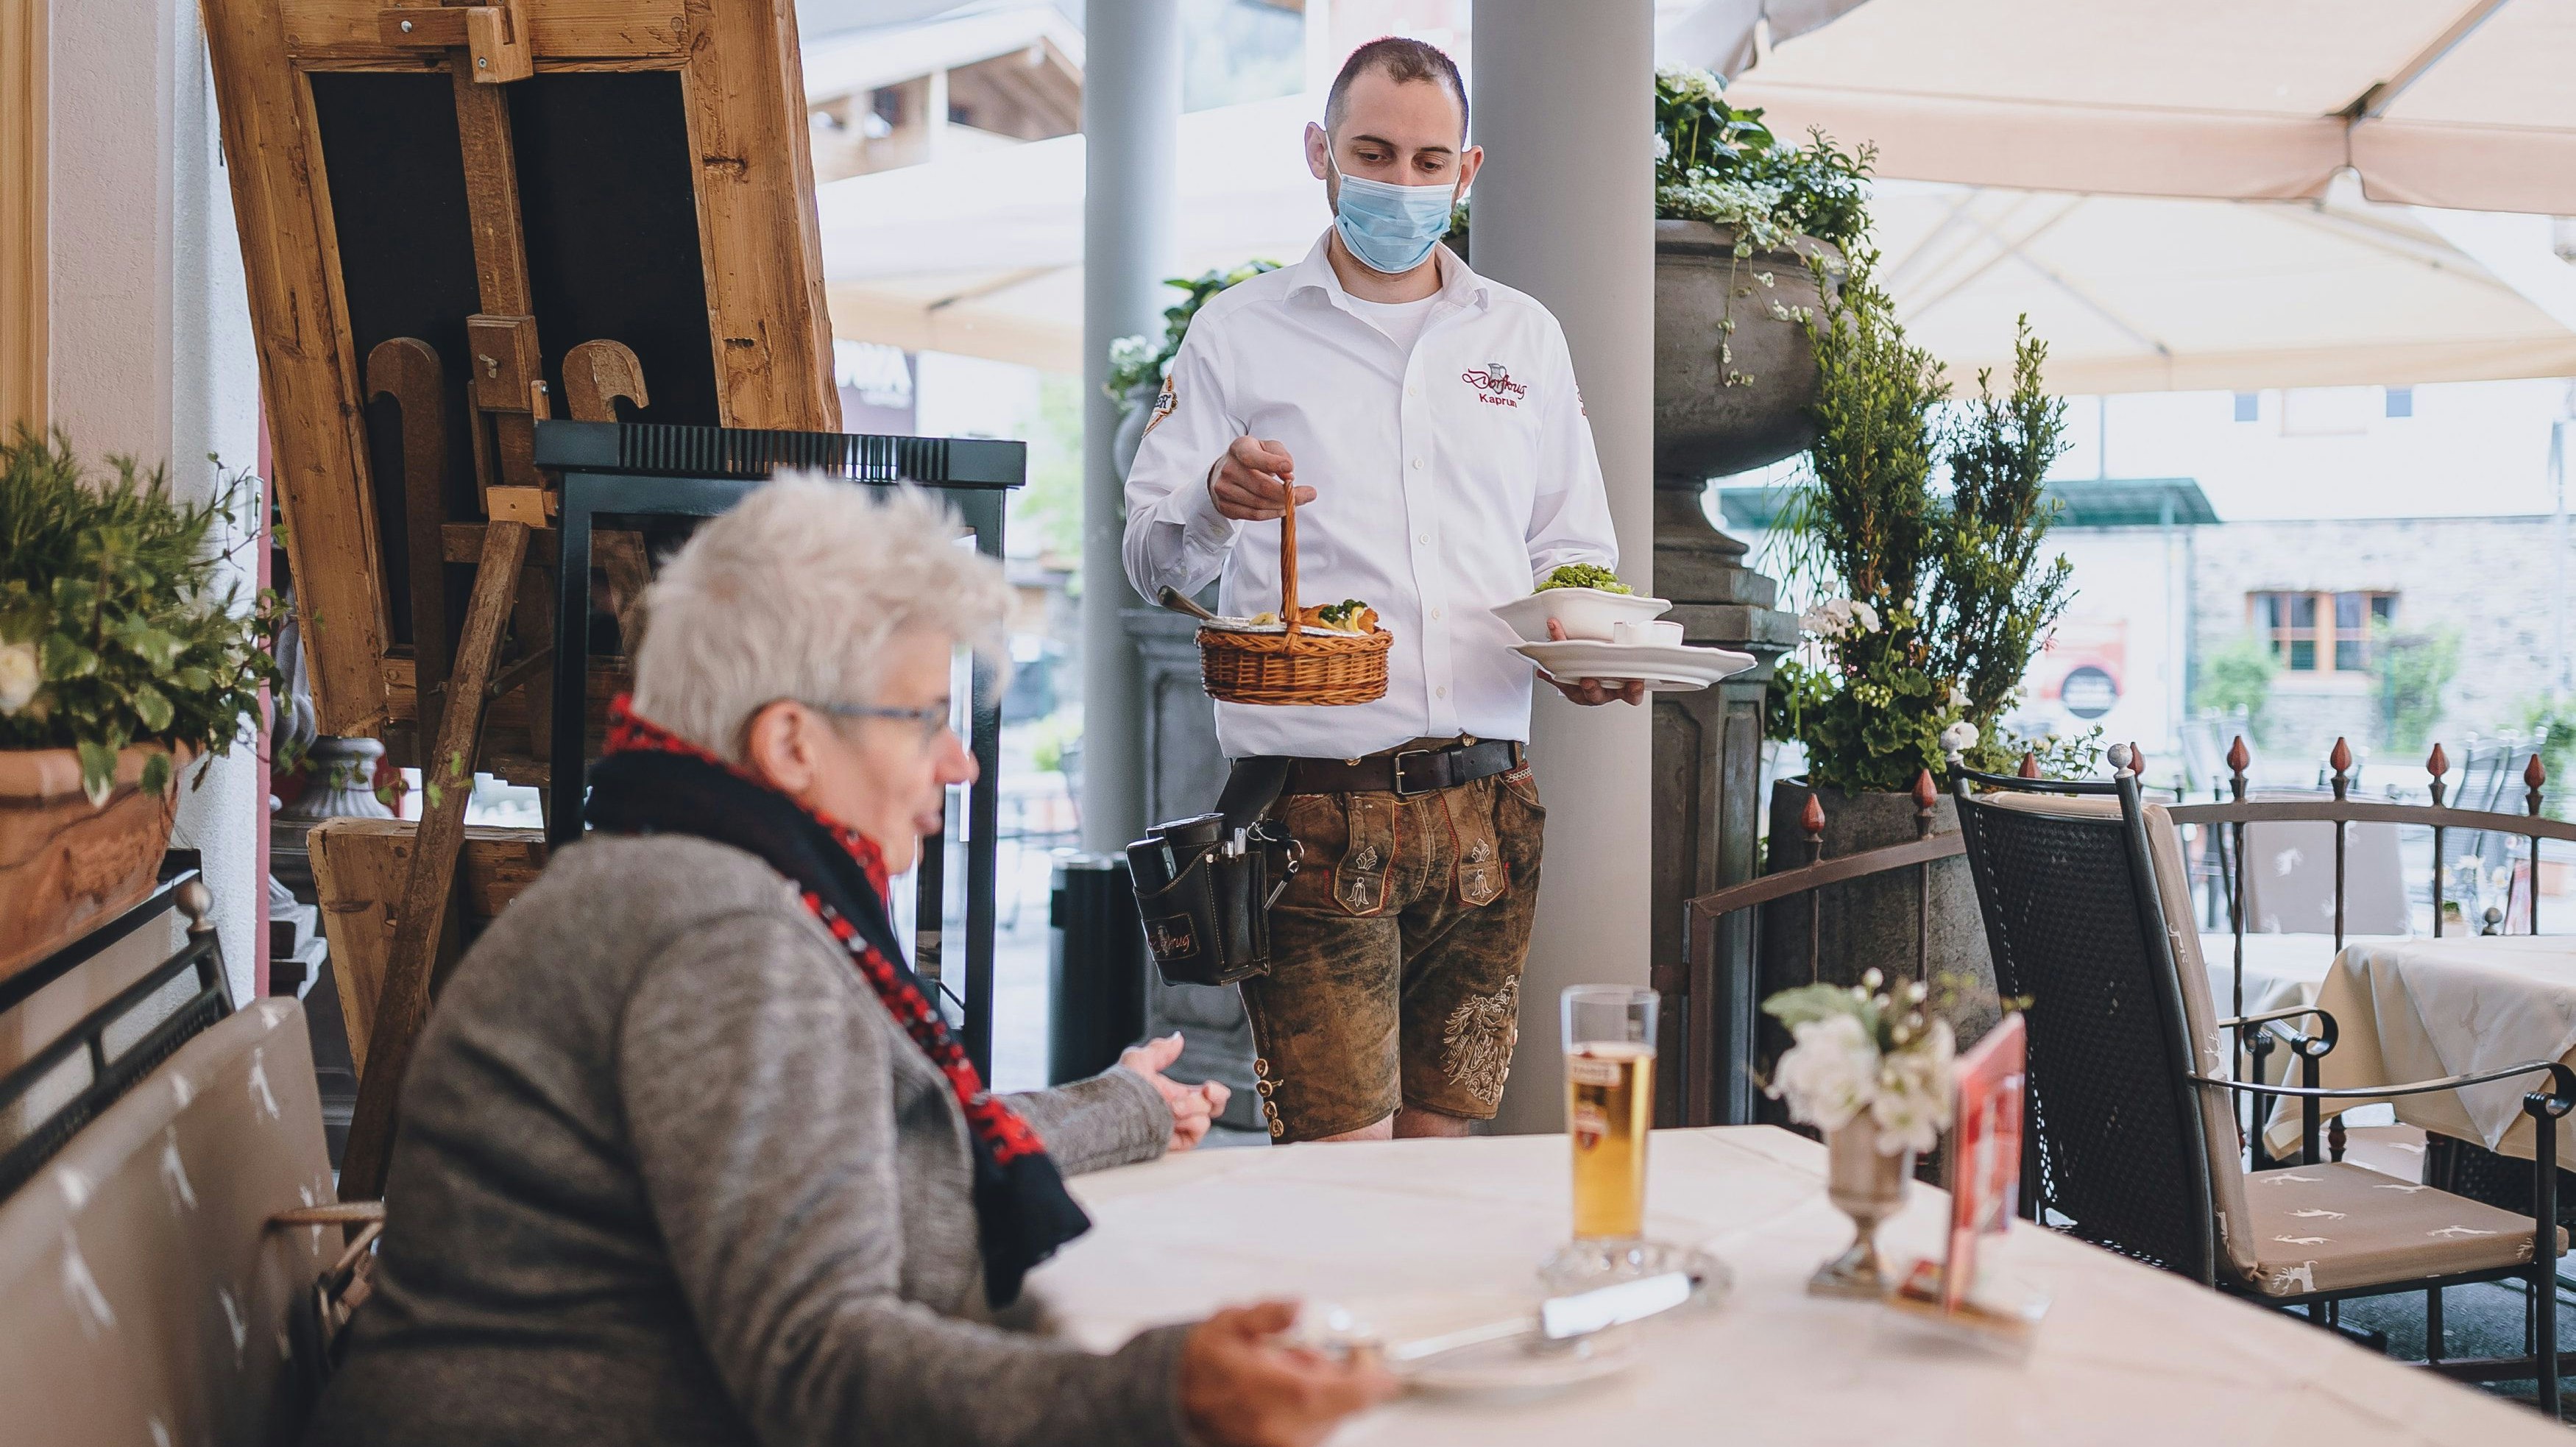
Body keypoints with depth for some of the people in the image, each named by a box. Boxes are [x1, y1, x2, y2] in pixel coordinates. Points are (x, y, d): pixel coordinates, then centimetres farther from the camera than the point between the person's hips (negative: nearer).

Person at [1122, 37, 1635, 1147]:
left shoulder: (1525, 337, 16)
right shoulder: (1239, 331, 6)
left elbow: (1574, 548, 20)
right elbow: (1152, 561, 1)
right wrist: (1214, 504, -22)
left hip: (1485, 807, 4)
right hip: (1312, 807, -3)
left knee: (1442, 1146, 8)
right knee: (1342, 1161, -9)